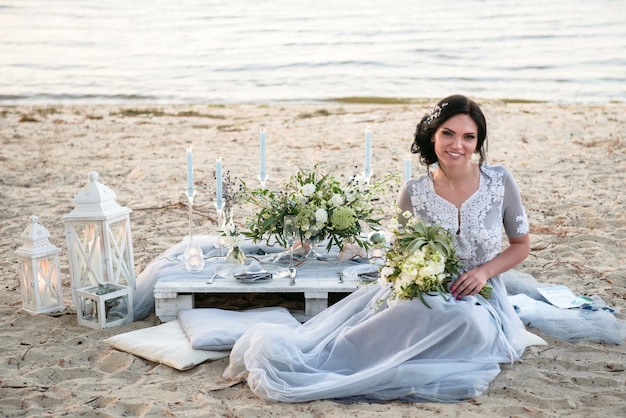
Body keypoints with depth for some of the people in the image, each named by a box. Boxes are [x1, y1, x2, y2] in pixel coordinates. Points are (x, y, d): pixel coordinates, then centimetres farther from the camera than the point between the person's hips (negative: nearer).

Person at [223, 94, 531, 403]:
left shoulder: (500, 182, -8)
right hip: (426, 293, 0)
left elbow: (521, 245, 4)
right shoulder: (414, 193, -7)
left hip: (480, 298, 0)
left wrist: (483, 271, -14)